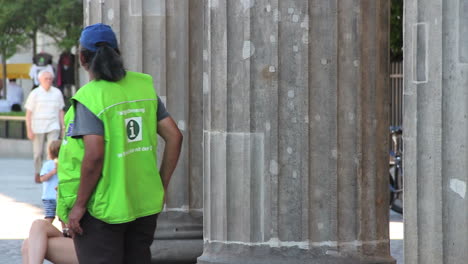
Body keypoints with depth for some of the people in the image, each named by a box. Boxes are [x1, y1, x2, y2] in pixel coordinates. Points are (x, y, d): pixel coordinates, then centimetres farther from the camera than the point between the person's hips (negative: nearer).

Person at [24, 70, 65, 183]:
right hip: (38, 128, -1)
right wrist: (29, 130, -8)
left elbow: (61, 111, 13)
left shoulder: (57, 93, 6)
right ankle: (38, 173, 25)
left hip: (53, 127, 1)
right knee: (38, 153, 7)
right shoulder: (34, 93, -1)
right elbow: (28, 113, -1)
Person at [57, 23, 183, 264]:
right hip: (144, 205, 6)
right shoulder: (143, 87, 4)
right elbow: (174, 136, 2)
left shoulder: (89, 98, -14)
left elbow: (94, 155, -24)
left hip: (101, 208, -6)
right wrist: (162, 187, 11)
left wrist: (79, 205, -15)